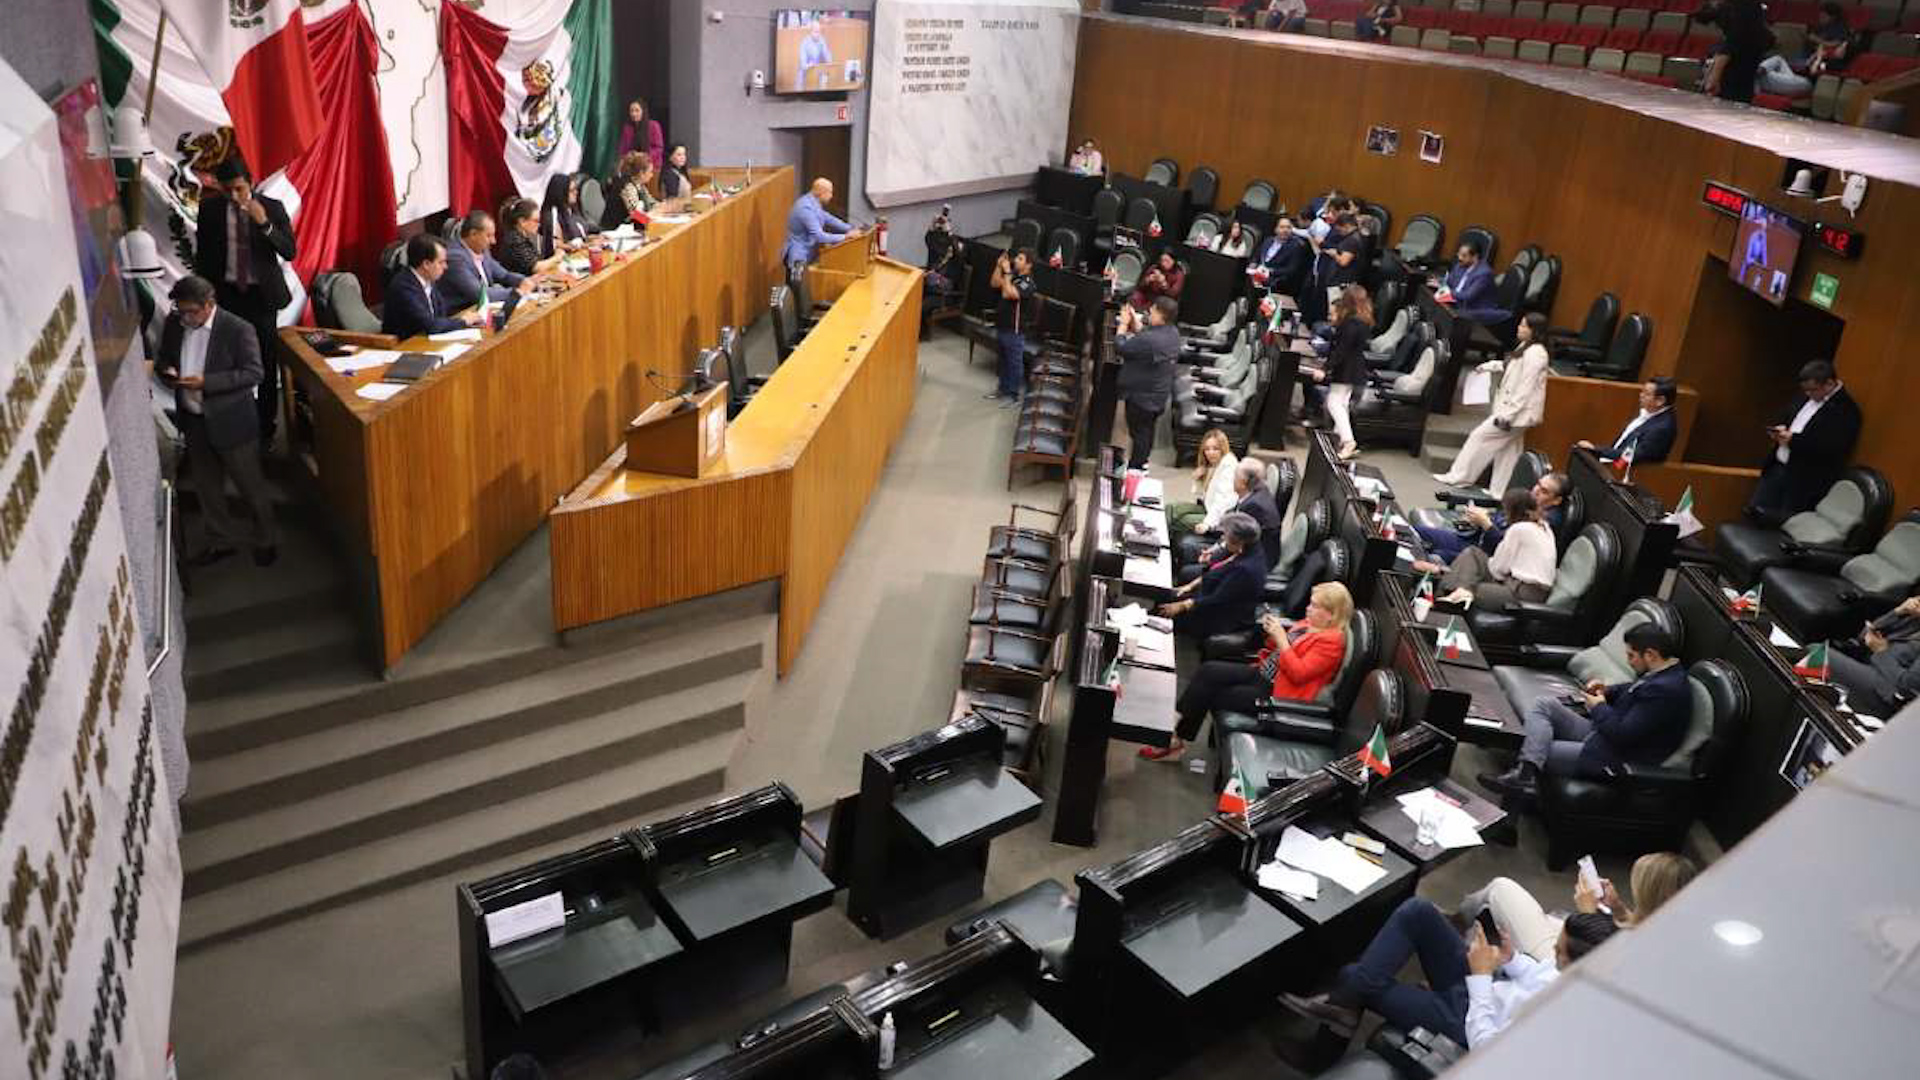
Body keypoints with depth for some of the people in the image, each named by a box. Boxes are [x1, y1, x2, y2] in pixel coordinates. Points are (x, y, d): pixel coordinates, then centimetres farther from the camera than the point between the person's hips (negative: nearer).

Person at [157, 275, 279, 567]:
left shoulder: (238, 329, -18)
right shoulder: (173, 323, -1)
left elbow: (253, 374, -18)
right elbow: (162, 359, 13)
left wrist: (206, 382, -27)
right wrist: (166, 371, -11)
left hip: (231, 422, -6)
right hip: (193, 421, 6)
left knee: (250, 485, 10)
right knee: (206, 486, 18)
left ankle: (264, 541, 29)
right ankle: (221, 541, 35)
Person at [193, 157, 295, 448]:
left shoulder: (272, 207, -6)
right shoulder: (210, 207, -2)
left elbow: (290, 251, -12)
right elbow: (202, 253, 6)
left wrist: (265, 224, -26)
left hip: (262, 293, -1)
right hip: (226, 293, 1)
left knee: (266, 361, 6)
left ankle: (266, 424, 17)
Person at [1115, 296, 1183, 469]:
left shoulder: (1150, 340, -31)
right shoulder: (1172, 332, -1)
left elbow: (1121, 347, -22)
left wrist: (1123, 324, -9)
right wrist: (1134, 321, 4)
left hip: (1142, 395, -9)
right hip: (1158, 395, 9)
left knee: (1138, 432, 4)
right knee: (1146, 430, 21)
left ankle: (1134, 467, 15)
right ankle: (1140, 463, 36)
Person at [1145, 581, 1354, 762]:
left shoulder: (1331, 641, -15)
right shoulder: (1307, 625, 11)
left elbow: (1298, 673, -23)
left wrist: (1281, 637, -22)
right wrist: (1272, 632, 0)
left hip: (1276, 694, -8)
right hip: (1262, 674, 8)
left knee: (1208, 697, -12)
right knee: (1208, 670, -11)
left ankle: (1177, 742, 2)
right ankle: (1175, 728, -10)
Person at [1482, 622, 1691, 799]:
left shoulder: (1666, 691, -26)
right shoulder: (1659, 672, 4)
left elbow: (1623, 734, -26)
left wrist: (1599, 707, -9)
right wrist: (1606, 691, 7)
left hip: (1616, 757, -10)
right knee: (1543, 705, -5)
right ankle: (1525, 772, -23)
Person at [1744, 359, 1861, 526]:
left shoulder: (1846, 410, -14)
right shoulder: (1806, 397, 10)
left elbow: (1832, 449, -22)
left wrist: (1793, 440, -22)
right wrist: (1779, 430, 1)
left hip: (1804, 481, -7)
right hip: (1777, 467, 7)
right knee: (1754, 509, 4)